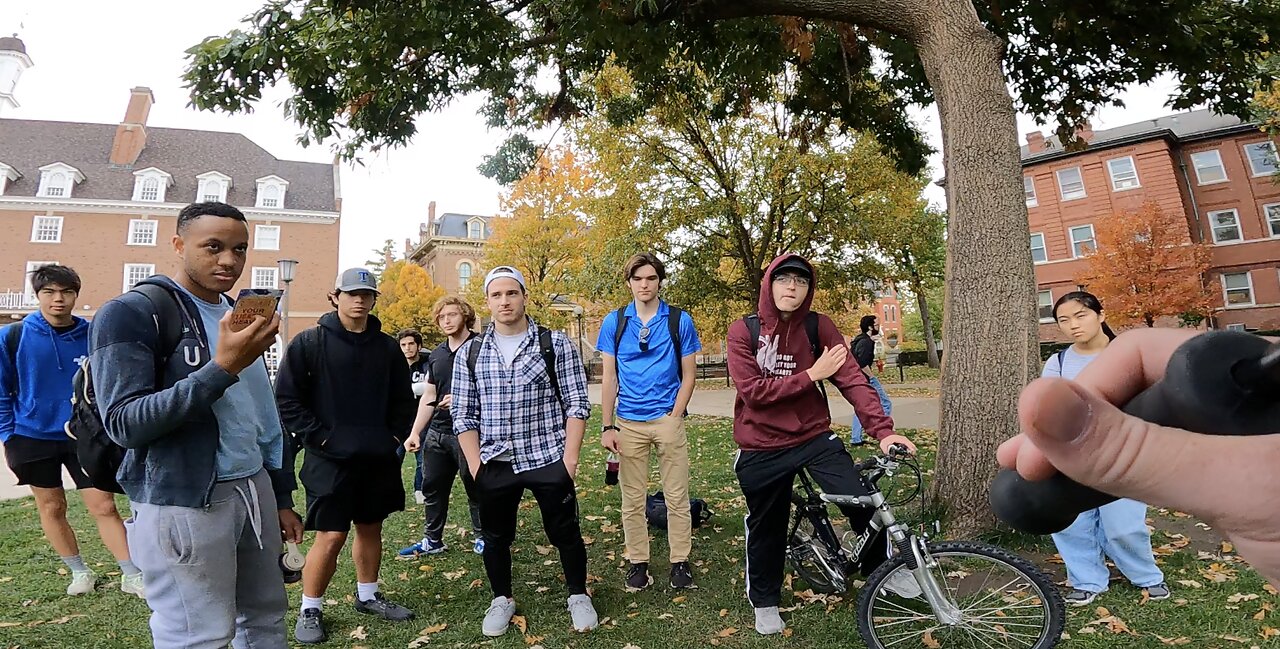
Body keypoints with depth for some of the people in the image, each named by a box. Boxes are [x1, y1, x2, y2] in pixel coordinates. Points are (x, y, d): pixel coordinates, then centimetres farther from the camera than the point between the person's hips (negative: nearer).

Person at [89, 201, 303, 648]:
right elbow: (124, 423, -18)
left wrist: (282, 498, 16)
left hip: (255, 491, 7)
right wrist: (222, 368, -26)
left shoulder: (240, 317, 13)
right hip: (183, 505, -6)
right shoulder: (131, 314, -9)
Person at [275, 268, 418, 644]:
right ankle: (310, 610, 19)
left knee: (371, 528, 16)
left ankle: (368, 596, 33)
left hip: (378, 459, 5)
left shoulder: (387, 347, 6)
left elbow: (403, 399, 14)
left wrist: (396, 436, 5)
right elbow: (286, 398, -7)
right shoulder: (309, 343, -6)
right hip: (330, 460, -4)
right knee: (331, 536, -2)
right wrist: (318, 437, -11)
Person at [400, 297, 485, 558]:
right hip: (437, 433, 7)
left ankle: (481, 537, 23)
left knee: (476, 488, 5)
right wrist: (415, 432, 9)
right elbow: (429, 397, 15)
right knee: (433, 488, 15)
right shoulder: (436, 355, 12)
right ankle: (432, 540, 30)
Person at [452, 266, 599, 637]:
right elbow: (463, 415, 6)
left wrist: (570, 458, -10)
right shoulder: (469, 353, 4)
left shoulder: (555, 344, -3)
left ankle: (578, 596, 33)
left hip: (548, 460, -2)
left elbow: (577, 404, -4)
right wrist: (475, 465, -2)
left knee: (565, 532, 9)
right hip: (494, 465, 2)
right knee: (495, 537, 15)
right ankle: (501, 600, 39)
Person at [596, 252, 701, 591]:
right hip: (628, 423, 1)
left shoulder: (680, 320, 1)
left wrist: (674, 417, -7)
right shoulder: (614, 322, 3)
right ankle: (638, 562, 23)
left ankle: (680, 561, 21)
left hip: (668, 420, -1)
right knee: (633, 499, 9)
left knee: (677, 497, 6)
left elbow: (688, 375, 3)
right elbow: (609, 377, 4)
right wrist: (607, 426, -1)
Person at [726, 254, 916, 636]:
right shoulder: (743, 331, -10)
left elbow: (852, 378, -12)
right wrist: (812, 375, -20)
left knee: (862, 501, -12)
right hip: (761, 449, -1)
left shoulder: (819, 327, -4)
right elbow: (752, 391, -18)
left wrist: (882, 430, -24)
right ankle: (765, 602, 36)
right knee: (766, 529, 11)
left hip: (813, 437, 1)